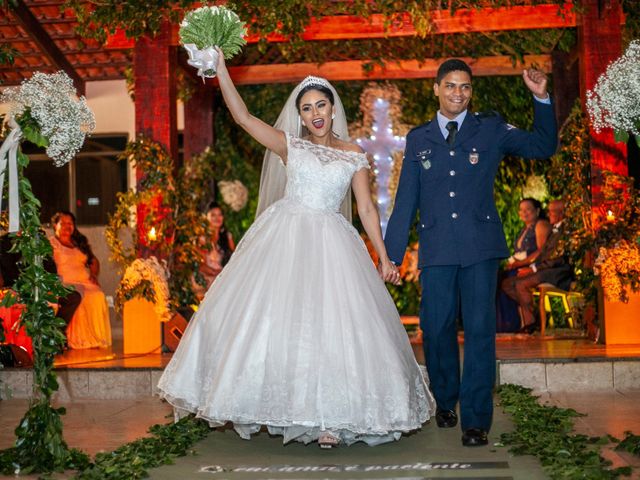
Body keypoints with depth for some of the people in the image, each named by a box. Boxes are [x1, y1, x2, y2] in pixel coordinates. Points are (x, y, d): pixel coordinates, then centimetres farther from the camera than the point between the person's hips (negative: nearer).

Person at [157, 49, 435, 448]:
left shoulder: (353, 155, 9)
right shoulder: (289, 144, 7)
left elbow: (366, 209, 7)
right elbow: (242, 116, -2)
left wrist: (384, 258, 2)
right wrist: (220, 68, -9)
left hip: (331, 245, 0)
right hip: (286, 239, 0)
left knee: (332, 325, -6)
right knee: (278, 318, -2)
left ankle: (328, 418, 1)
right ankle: (281, 410, 10)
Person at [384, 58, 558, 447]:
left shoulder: (491, 129, 8)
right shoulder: (418, 139, 12)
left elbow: (543, 146, 7)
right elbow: (406, 200, 11)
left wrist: (542, 99, -5)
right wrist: (392, 254, 8)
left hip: (480, 246, -1)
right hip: (437, 249, 2)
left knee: (480, 329, -5)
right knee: (437, 328, 6)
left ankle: (476, 420, 1)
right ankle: (446, 402, 28)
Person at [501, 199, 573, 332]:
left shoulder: (566, 230, -11)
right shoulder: (555, 230, 22)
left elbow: (559, 258, -18)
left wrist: (533, 269, -15)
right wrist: (531, 267, 3)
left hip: (558, 274, -10)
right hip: (545, 270, 10)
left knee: (521, 284, -28)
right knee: (507, 284, -2)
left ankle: (530, 324, -17)